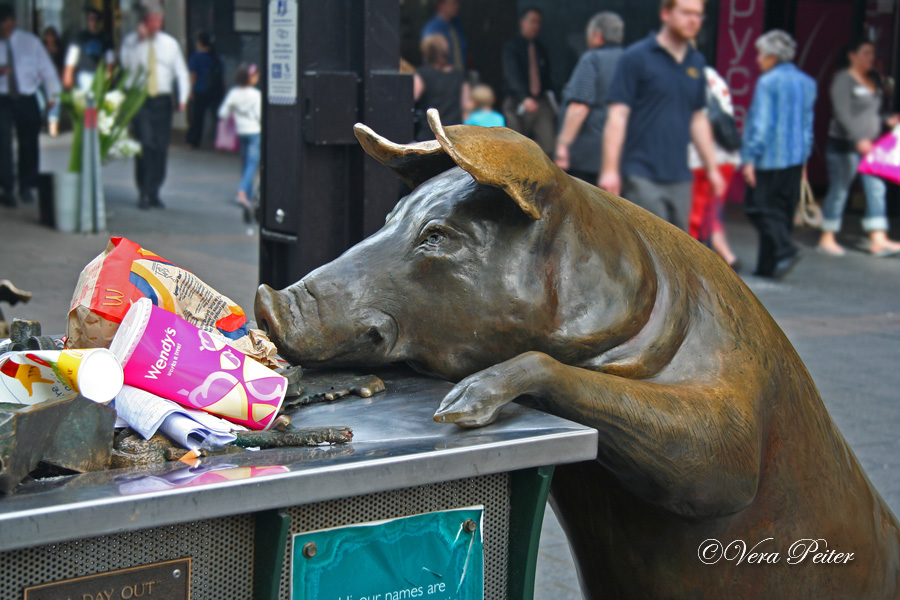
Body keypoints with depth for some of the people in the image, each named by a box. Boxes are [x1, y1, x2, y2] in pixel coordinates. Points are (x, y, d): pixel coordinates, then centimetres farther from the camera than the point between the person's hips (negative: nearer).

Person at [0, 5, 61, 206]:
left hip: (27, 99, 1)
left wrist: (52, 95, -1)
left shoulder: (30, 42, 1)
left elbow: (46, 68, 5)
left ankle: (26, 187, 22)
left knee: (29, 144, 5)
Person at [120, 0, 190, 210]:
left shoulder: (169, 43, 12)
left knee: (161, 147, 0)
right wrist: (140, 40, -16)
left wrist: (183, 98, -3)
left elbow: (181, 72, 11)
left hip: (162, 100, 3)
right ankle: (143, 193, -7)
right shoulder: (130, 41, 5)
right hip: (140, 100, -2)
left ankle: (154, 193, 9)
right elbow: (127, 64, -13)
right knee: (145, 145, -14)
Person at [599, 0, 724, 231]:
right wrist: (610, 169, -15)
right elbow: (617, 115, -9)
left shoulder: (696, 63, 13)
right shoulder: (636, 57, -5)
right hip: (642, 175, -6)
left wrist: (711, 168, 18)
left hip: (680, 177, 6)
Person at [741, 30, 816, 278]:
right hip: (795, 157, 7)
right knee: (783, 209, 10)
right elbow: (808, 124, 17)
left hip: (770, 157, -7)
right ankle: (768, 265, 13)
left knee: (759, 206, -2)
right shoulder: (807, 82, 12)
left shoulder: (768, 82, -11)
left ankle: (784, 249, -20)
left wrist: (750, 158, -11)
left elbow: (760, 123, -14)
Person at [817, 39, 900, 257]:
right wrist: (859, 139, -30)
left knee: (877, 189, 0)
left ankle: (878, 240, 0)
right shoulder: (843, 79, -11)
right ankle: (827, 239, 10)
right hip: (844, 144, -8)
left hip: (869, 145, 8)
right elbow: (843, 114, -21)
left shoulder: (873, 81, 14)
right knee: (839, 191, -1)